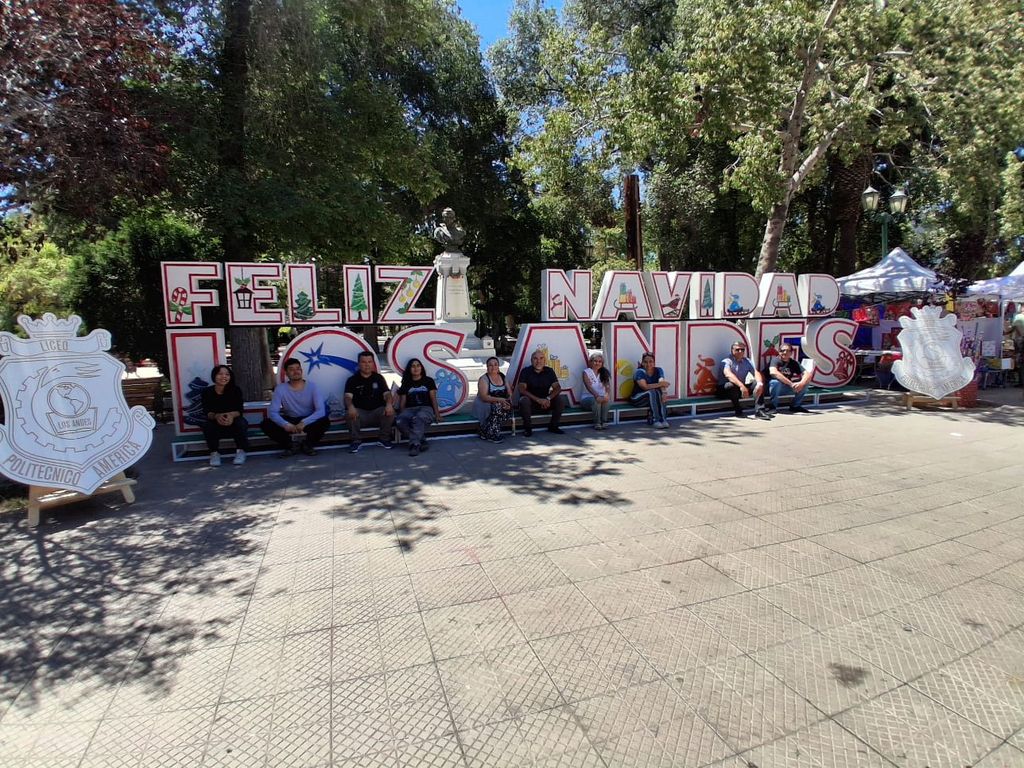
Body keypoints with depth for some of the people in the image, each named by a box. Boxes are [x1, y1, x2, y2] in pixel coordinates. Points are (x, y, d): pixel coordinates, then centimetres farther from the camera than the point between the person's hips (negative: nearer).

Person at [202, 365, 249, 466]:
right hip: (216, 423, 0)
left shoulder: (236, 390, -10)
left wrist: (231, 415, -40)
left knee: (241, 423, -32)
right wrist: (216, 416, -40)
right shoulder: (207, 392, -9)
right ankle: (214, 453, -12)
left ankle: (241, 451, -12)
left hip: (233, 421, 0)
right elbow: (207, 412, -16)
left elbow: (239, 410, -16)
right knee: (208, 425, -31)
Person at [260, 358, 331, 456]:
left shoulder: (311, 386, -12)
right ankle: (290, 446, -2)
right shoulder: (280, 388, -10)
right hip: (289, 421, 1)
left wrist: (304, 422, -37)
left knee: (325, 421, -31)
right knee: (266, 424, -23)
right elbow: (272, 412, -17)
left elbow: (321, 411, -22)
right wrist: (285, 424, -37)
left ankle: (307, 444, -4)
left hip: (308, 421, -1)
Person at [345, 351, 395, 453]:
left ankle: (384, 438, -4)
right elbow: (348, 396, -12)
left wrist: (389, 404, -29)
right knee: (350, 413, -33)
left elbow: (387, 393, -4)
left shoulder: (378, 378, 8)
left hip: (377, 411, 1)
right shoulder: (352, 380, 3)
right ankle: (356, 441, -11)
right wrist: (350, 406, -38)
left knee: (390, 411, -29)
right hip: (360, 412, -1)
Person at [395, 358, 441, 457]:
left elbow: (433, 398, 9)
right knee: (399, 421, -34)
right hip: (410, 409, 3)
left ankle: (414, 444, -38)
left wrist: (437, 414, -4)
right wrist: (401, 415, 0)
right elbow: (402, 402, 16)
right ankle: (421, 440, -23)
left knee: (418, 418, -42)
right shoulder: (406, 384, 22)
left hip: (426, 408, -2)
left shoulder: (428, 381, 17)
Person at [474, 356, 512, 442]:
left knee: (509, 408, -26)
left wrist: (509, 398, -13)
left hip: (501, 403, 6)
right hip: (484, 405, -6)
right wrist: (499, 400, -30)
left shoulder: (502, 376, 11)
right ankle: (491, 435, -23)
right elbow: (484, 397, -19)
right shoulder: (484, 379, -8)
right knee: (496, 407, -36)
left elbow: (509, 392, 11)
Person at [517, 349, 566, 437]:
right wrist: (538, 399, -29)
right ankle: (527, 428, -16)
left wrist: (548, 398, -25)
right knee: (524, 401, -36)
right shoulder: (526, 371, -9)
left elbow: (557, 388, -5)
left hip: (545, 400, 3)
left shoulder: (549, 371, 0)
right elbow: (522, 389, -18)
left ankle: (553, 426, -2)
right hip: (531, 399, -3)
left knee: (561, 399, -20)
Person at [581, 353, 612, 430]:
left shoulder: (604, 373, 9)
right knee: (596, 400, -34)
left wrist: (607, 394, -30)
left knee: (607, 400, -29)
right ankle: (597, 423, -24)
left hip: (601, 397, 3)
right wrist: (597, 396, -36)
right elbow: (588, 387, -18)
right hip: (588, 397, -3)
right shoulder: (586, 372, -2)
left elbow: (607, 385, -7)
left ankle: (604, 422, -21)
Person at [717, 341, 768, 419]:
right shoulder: (727, 361, -12)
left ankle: (758, 410, -27)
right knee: (733, 385, -37)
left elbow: (756, 372, -7)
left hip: (741, 388, 6)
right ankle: (738, 410, -18)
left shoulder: (747, 361, 7)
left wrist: (759, 383, -30)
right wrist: (741, 385, -46)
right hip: (725, 389, -6)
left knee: (757, 383, -16)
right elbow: (728, 375, -32)